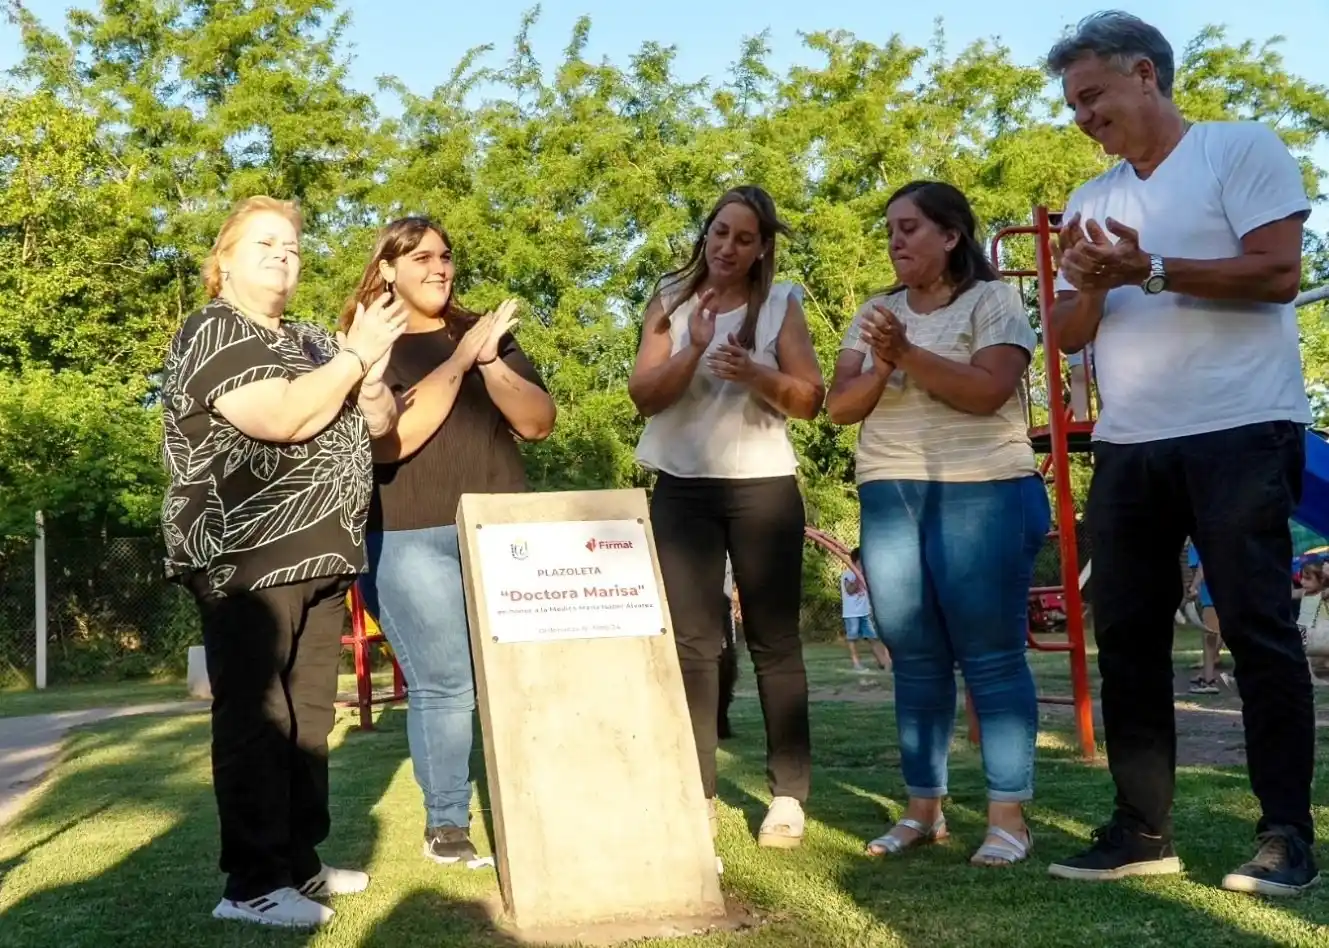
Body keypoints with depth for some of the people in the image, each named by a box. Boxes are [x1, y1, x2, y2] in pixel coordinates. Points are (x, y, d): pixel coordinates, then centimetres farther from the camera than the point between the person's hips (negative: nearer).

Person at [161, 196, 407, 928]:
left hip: (317, 557, 9)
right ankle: (252, 883, -3)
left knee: (308, 716, 10)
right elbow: (282, 418, -21)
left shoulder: (312, 344, 20)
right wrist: (355, 354, -11)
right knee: (254, 718, -7)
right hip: (245, 557, -8)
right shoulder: (210, 334, -6)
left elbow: (380, 423, 18)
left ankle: (300, 863, 19)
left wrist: (371, 368, -2)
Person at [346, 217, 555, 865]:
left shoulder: (485, 333, 15)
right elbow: (388, 441, -14)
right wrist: (458, 362, -15)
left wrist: (490, 362, -10)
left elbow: (539, 422, 6)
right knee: (442, 686, -5)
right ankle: (445, 824, 9)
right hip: (410, 540, -4)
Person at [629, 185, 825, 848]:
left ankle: (788, 795, 6)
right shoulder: (670, 302, 7)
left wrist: (757, 375, -19)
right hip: (681, 489, 1)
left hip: (763, 487, -1)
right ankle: (697, 794, 1)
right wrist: (693, 352, -18)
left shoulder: (781, 304, 3)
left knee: (773, 640, 2)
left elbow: (811, 400, -1)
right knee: (689, 641, -3)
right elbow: (644, 395, -2)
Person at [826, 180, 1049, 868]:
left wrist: (907, 353, -18)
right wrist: (880, 368, -10)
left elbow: (989, 391, -15)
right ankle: (923, 809, 14)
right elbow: (839, 406, 8)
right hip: (889, 498, 5)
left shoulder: (992, 300, 0)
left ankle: (1008, 816, -1)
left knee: (991, 657, -5)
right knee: (915, 660, 7)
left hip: (981, 494, -5)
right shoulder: (875, 313, 15)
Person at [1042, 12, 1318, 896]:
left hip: (1241, 434, -6)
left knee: (1259, 630, -4)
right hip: (1127, 448, 7)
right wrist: (1089, 287, -7)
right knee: (1127, 637, 5)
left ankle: (1287, 835, 4)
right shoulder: (1091, 201, 17)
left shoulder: (1241, 149, 0)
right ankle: (1143, 829, 12)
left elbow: (1278, 272, -11)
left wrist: (1149, 270, -17)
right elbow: (1066, 333, 15)